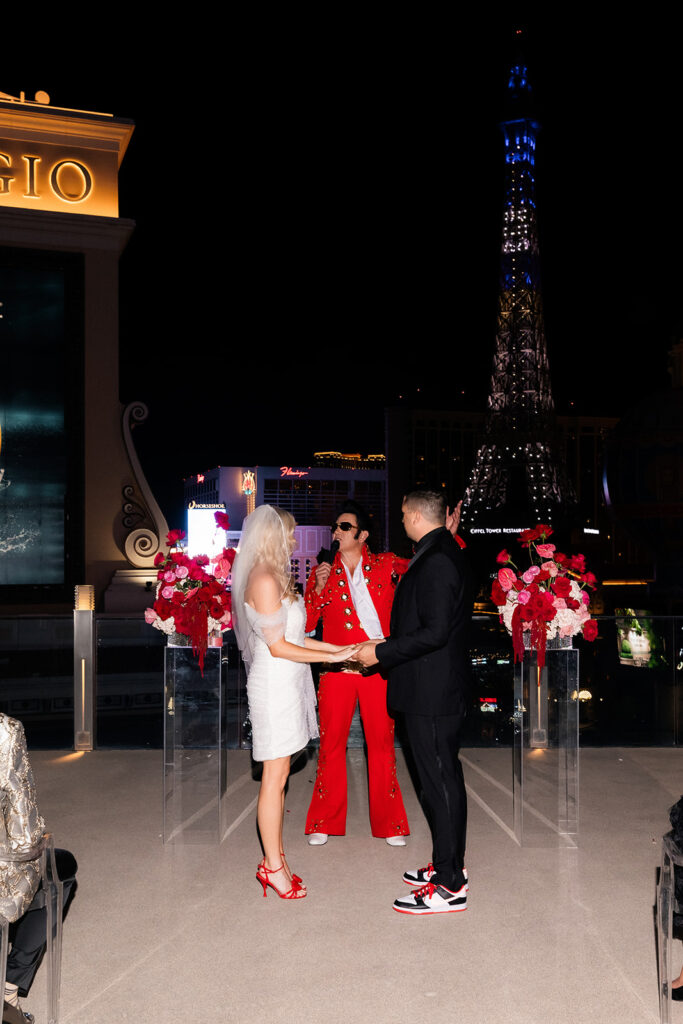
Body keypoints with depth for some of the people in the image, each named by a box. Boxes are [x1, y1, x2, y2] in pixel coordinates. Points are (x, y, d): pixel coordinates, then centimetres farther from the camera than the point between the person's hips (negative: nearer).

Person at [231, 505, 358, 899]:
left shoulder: (275, 578, 14)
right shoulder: (264, 580, -16)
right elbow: (278, 646, -17)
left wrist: (337, 647, 12)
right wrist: (331, 657, -13)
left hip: (286, 684, 10)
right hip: (273, 685, -9)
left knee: (278, 775, 13)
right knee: (275, 775, -1)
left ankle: (275, 858, 21)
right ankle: (273, 865, 8)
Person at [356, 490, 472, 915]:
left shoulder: (435, 562, -20)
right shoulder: (447, 553, 12)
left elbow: (435, 632, -25)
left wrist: (382, 653, -17)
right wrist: (390, 646, 19)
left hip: (432, 693, -10)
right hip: (441, 688, 10)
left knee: (440, 781, -2)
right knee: (446, 777, 17)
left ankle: (449, 887, 8)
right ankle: (450, 867, 30)